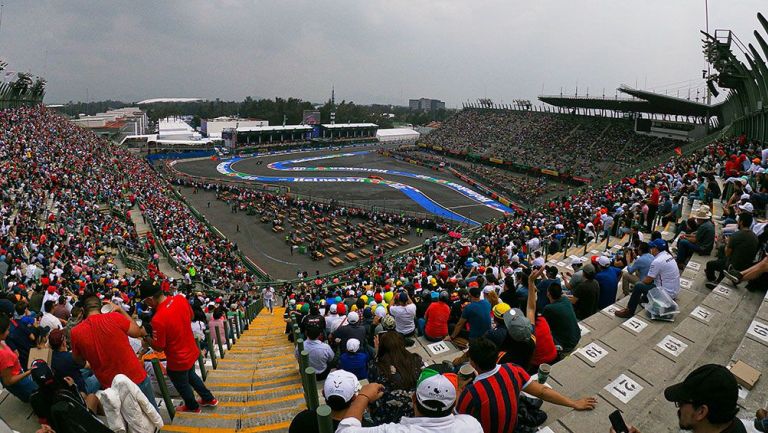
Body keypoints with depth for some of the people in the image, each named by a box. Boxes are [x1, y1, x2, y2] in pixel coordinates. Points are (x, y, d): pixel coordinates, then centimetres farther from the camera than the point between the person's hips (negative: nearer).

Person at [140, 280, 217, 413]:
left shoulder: (158, 319, -36)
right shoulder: (180, 298, -16)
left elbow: (159, 347, -22)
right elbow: (191, 316, 4)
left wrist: (146, 336, -7)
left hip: (178, 361, -6)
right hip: (192, 352, 6)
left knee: (182, 386, 24)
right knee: (191, 375, 34)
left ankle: (193, 407, 49)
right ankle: (209, 399, 50)